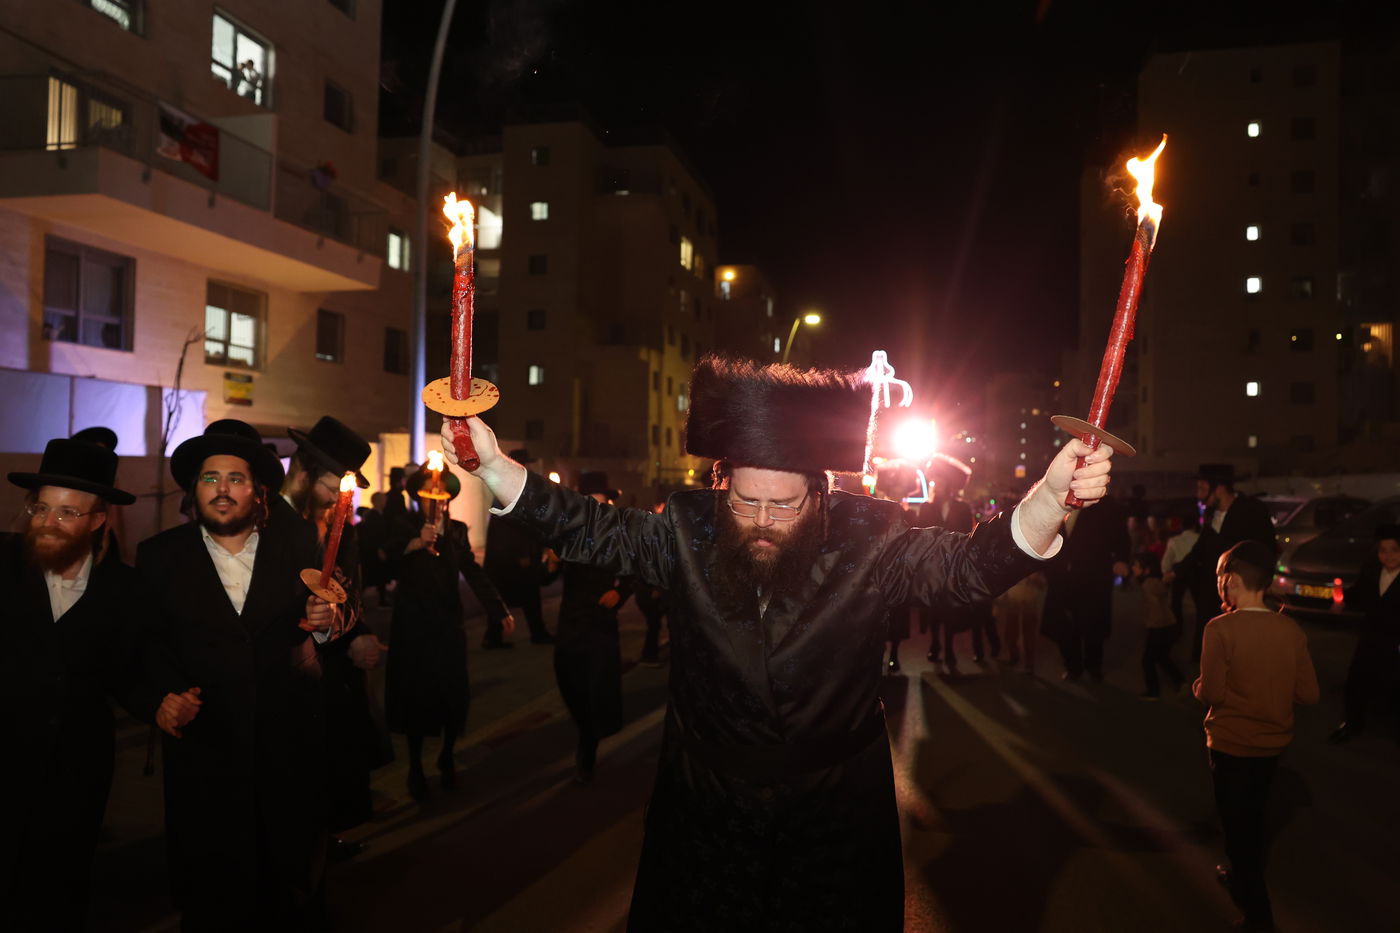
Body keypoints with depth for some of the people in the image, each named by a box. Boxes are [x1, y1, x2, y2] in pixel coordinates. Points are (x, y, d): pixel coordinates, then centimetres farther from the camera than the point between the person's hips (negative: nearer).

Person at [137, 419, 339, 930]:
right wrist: (169, 693, -18)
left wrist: (324, 621, -18)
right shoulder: (159, 556, 1)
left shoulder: (299, 543, 2)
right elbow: (148, 643, -1)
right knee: (212, 892, 13)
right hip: (204, 740, 0)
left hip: (289, 736, 1)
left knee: (296, 866, 15)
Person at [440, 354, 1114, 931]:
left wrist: (1051, 494, -40)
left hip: (835, 822, -1)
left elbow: (972, 564, -23)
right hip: (703, 810, 2)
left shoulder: (868, 543, -15)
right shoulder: (687, 532, -10)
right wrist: (493, 464, -18)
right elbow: (590, 529, -9)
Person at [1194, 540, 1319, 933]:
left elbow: (1211, 692, -23)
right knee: (1253, 818, 26)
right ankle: (1244, 879, 46)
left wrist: (1198, 686, -1)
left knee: (1237, 824, 12)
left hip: (1231, 743, -5)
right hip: (1272, 742, 5)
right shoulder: (1291, 629, -9)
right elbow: (1308, 693, -6)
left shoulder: (1221, 628, -23)